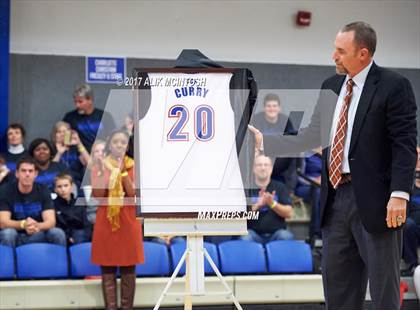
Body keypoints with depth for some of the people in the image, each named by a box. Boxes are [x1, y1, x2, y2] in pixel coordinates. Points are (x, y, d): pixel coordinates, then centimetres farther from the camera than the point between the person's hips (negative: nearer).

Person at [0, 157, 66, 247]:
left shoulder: (43, 191, -3)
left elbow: (51, 221, -13)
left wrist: (37, 226, -38)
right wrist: (23, 224, -39)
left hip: (37, 236, 2)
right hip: (16, 238, -2)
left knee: (58, 233, -24)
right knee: (8, 233, -34)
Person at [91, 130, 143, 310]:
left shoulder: (133, 166, 4)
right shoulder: (99, 166, 4)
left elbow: (134, 193, -10)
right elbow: (97, 196, -7)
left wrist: (123, 171, -17)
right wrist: (102, 171, -17)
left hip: (128, 221, 0)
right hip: (106, 222, 0)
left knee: (128, 271, 1)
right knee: (107, 271, 0)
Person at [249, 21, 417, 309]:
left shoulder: (393, 86, -8)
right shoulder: (332, 86, 13)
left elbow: (405, 144, -12)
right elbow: (312, 137, 15)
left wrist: (399, 194, -20)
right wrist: (264, 142, 10)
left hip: (374, 199, -7)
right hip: (335, 197, 7)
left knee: (383, 286, 1)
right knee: (336, 284, 12)